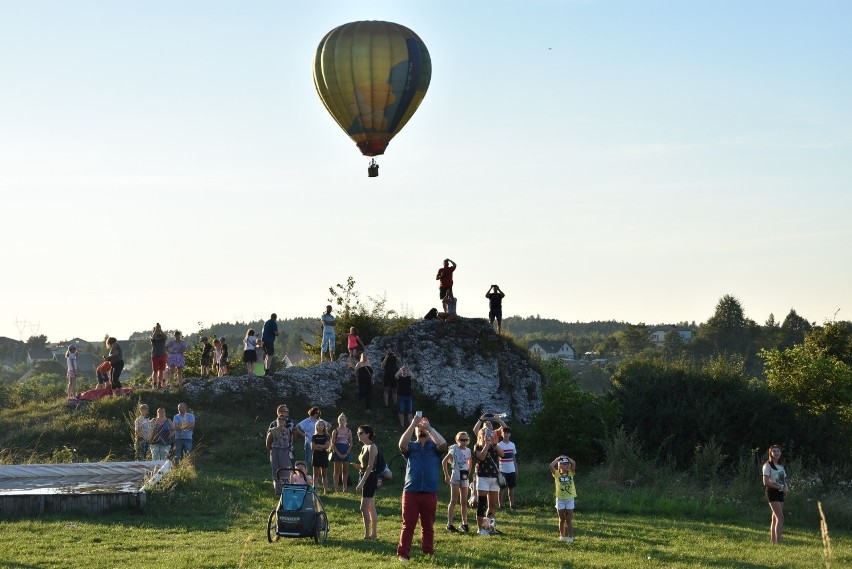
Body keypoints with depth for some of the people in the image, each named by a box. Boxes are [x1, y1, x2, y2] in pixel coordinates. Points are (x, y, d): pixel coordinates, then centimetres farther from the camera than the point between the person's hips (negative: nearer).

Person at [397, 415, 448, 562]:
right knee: (408, 524, -2)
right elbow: (402, 444, -14)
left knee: (428, 525, 9)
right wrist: (413, 424, -14)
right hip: (411, 492, 0)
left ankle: (428, 552, 16)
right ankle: (402, 554, -2)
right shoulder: (411, 446, 8)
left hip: (430, 493, 0)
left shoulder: (434, 446, 7)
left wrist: (429, 427, -13)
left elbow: (443, 444, -15)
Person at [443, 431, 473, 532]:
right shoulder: (454, 450, -8)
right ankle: (449, 524, -3)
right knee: (454, 501, -5)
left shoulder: (468, 451, 6)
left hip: (465, 477, 5)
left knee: (464, 501, 8)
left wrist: (469, 473, 11)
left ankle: (464, 523, 15)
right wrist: (446, 475, -8)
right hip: (456, 477, -5)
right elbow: (444, 462, -7)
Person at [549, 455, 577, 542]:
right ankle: (562, 536, 23)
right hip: (560, 499, 0)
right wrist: (558, 458, -8)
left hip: (570, 499, 0)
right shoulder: (557, 474, -4)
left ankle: (570, 537, 2)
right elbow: (551, 466, -20)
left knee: (569, 520, 1)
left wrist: (566, 457, -3)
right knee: (562, 519, 11)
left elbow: (573, 463, -15)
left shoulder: (570, 473, 0)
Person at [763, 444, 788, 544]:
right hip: (772, 492, -8)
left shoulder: (781, 466, 16)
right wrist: (780, 487, -16)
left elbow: (784, 480, 19)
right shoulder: (768, 465, -7)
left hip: (780, 493, 8)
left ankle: (772, 540, 15)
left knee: (775, 518, 10)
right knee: (780, 517, -16)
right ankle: (778, 541, -19)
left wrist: (785, 487, -4)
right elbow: (766, 482, -14)